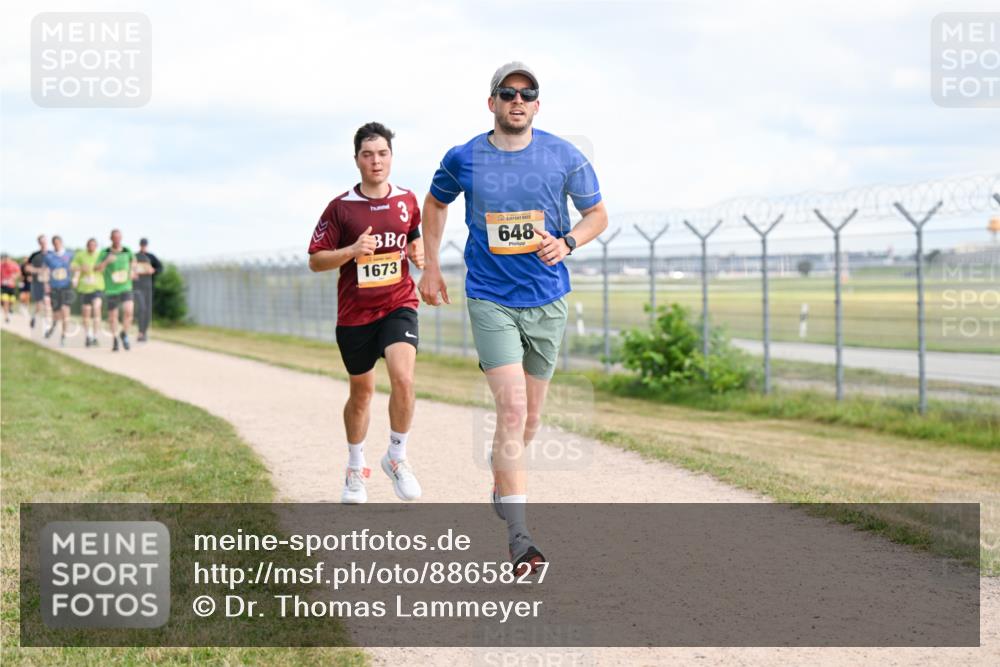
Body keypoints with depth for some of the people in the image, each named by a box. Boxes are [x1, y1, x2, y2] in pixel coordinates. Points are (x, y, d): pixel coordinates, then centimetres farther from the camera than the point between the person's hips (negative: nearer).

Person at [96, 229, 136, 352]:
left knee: (128, 311, -17)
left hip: (125, 287, 1)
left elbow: (133, 260, 23)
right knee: (113, 315, 6)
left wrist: (132, 270, 9)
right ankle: (115, 339, 27)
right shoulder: (104, 253, -7)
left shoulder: (127, 251, 0)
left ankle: (124, 335, 7)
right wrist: (106, 261, -29)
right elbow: (97, 269, -14)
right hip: (111, 289, -1)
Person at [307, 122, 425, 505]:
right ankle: (355, 469, 34)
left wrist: (419, 253, 0)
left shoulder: (407, 201, 3)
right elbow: (315, 260, -3)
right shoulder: (340, 208, -5)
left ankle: (397, 458, -3)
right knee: (361, 392, 13)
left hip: (398, 306, 0)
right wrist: (351, 251, -20)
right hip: (354, 313, 0)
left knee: (403, 378, -24)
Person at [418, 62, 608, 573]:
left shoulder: (565, 157, -3)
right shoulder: (463, 160, -3)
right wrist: (431, 268, 15)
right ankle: (518, 536, -15)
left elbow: (597, 213, 7)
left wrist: (567, 242, -13)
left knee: (530, 417, 11)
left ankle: (502, 482, 42)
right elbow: (435, 204, 17)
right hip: (491, 301, -2)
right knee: (512, 409, -15)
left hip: (547, 300, 2)